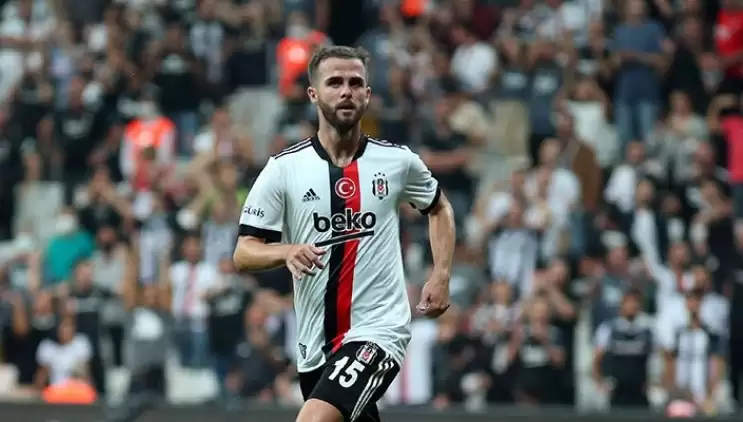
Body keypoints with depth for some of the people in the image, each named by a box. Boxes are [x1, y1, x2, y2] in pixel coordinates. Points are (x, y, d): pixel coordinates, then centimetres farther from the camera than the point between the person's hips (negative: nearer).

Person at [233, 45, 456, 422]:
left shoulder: (397, 161, 0)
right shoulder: (284, 168, -2)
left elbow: (439, 208, 21)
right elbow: (243, 255, -3)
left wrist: (441, 276, 7)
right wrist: (286, 251, -24)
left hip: (378, 330, -3)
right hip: (316, 342, 3)